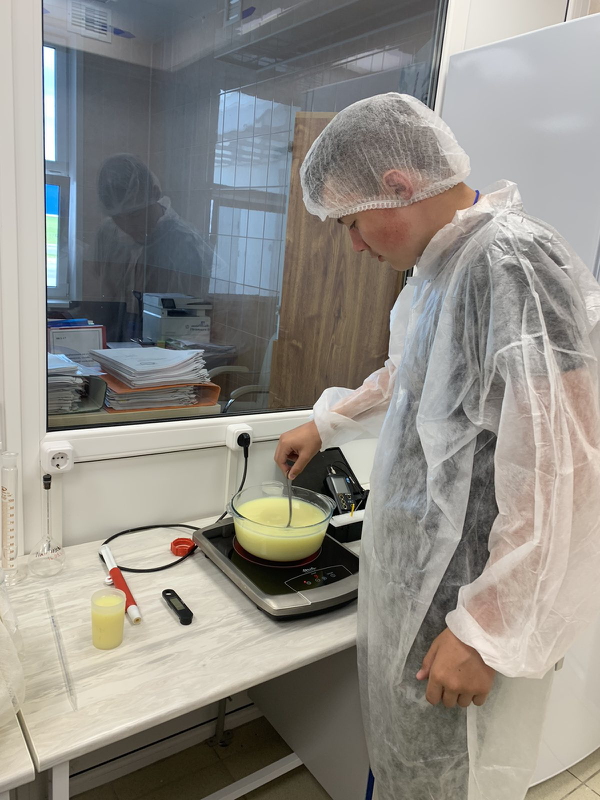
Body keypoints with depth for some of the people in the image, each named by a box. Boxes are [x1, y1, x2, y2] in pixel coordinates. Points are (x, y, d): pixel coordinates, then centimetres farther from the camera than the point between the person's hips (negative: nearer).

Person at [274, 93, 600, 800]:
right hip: (410, 582, 8)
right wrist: (326, 425, 25)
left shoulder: (515, 266, -24)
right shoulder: (441, 265, 7)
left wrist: (486, 632, -21)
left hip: (469, 605, -8)